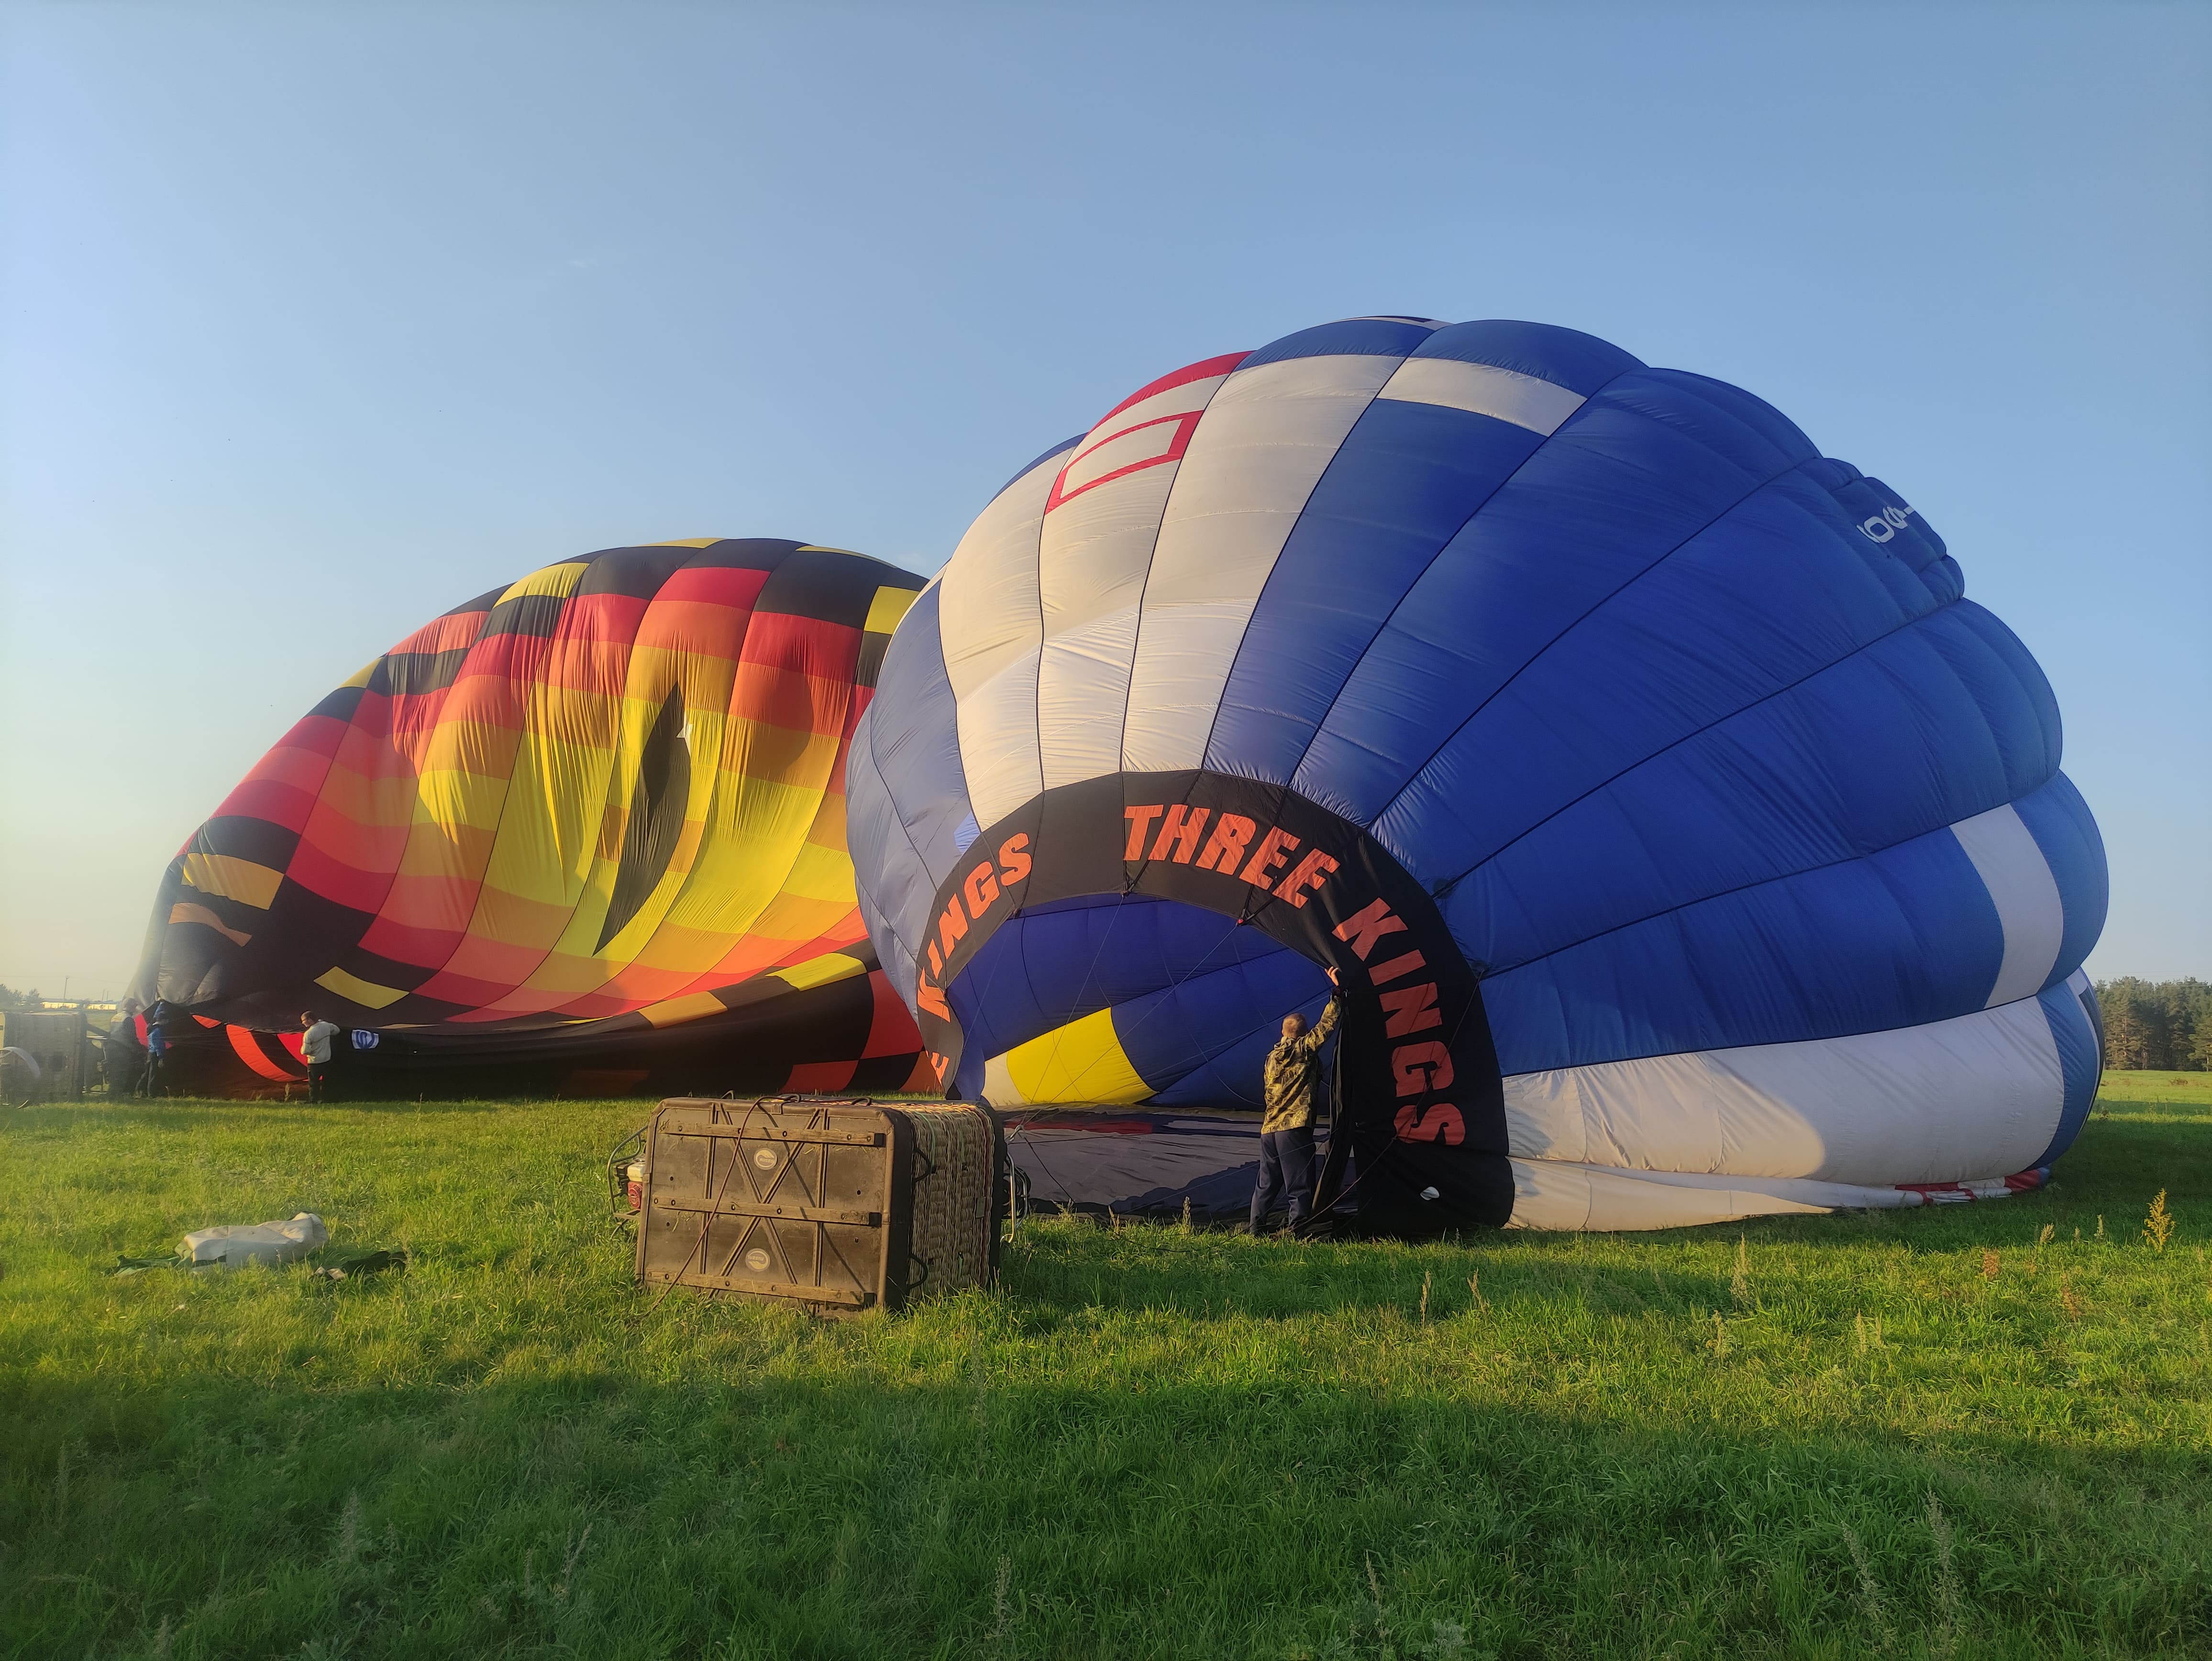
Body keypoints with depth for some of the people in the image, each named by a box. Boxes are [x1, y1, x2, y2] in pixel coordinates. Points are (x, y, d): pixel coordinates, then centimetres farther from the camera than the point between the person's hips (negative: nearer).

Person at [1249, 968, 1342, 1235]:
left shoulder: (1272, 1057, 17)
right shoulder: (1304, 1048, -3)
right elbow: (1327, 1023, -4)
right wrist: (1338, 991, 2)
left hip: (1269, 1128, 7)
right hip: (1296, 1127, -7)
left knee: (1266, 1183, 14)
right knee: (1300, 1186, -3)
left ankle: (1254, 1228, 13)